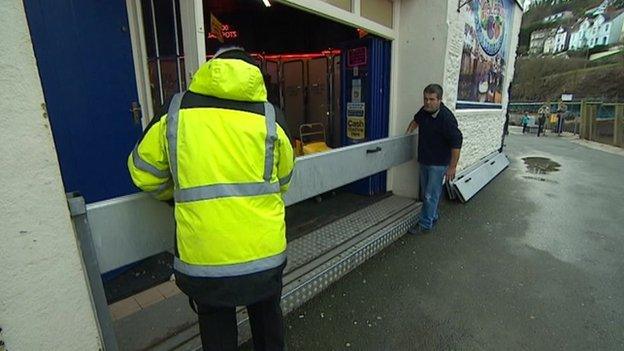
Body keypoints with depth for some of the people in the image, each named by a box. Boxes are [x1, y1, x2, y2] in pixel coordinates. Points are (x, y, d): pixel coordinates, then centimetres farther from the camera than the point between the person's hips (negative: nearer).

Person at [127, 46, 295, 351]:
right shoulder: (270, 117, -1)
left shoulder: (176, 112, -1)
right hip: (265, 253, 1)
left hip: (205, 258, 0)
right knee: (267, 316, 29)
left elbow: (143, 173, 9)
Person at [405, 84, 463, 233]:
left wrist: (452, 167, -21)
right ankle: (433, 217, 35)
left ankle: (425, 224, 10)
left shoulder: (447, 118, -22)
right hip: (424, 160, 8)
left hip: (438, 163, -8)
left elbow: (456, 142, -21)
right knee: (425, 192, 18)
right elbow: (416, 120, 26)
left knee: (431, 195, -3)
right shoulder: (424, 111, 1)